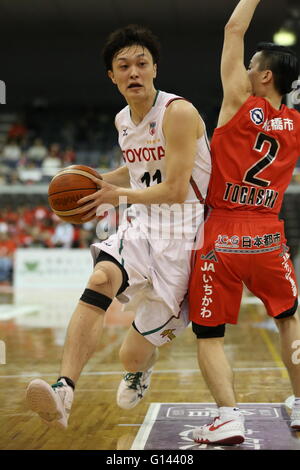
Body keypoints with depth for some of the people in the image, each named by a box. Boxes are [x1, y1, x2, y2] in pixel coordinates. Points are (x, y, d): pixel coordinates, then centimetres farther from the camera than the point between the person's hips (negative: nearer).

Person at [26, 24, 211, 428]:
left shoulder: (178, 113, -15)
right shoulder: (123, 121, 8)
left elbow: (174, 190, -19)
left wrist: (120, 195, -8)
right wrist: (100, 182, 14)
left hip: (182, 231, -5)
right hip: (140, 225, 5)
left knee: (133, 354, 1)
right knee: (101, 279, -30)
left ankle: (141, 366, 41)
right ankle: (63, 392, -37)